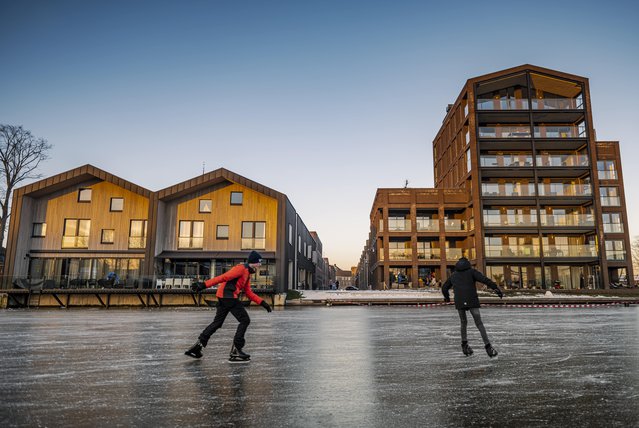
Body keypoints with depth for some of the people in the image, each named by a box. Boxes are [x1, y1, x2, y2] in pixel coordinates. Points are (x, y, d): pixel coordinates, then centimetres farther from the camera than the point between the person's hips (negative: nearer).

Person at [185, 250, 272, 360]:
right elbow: (224, 277, -19)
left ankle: (199, 343, 15)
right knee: (245, 320, -5)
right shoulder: (241, 268, -10)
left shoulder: (247, 273, 22)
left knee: (217, 322, 14)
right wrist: (205, 284, -25)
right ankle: (236, 350, -2)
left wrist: (262, 303, 17)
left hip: (224, 298, 10)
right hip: (229, 296, -10)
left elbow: (248, 292, 23)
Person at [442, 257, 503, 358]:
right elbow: (485, 280, -6)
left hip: (459, 302, 3)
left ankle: (464, 345, 20)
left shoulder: (453, 275, 21)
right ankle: (488, 346, -10)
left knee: (464, 323, 21)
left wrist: (446, 297, 48)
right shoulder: (472, 271, 11)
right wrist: (497, 289, -11)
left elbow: (444, 288, 29)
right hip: (472, 301, -3)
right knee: (479, 323, 1)